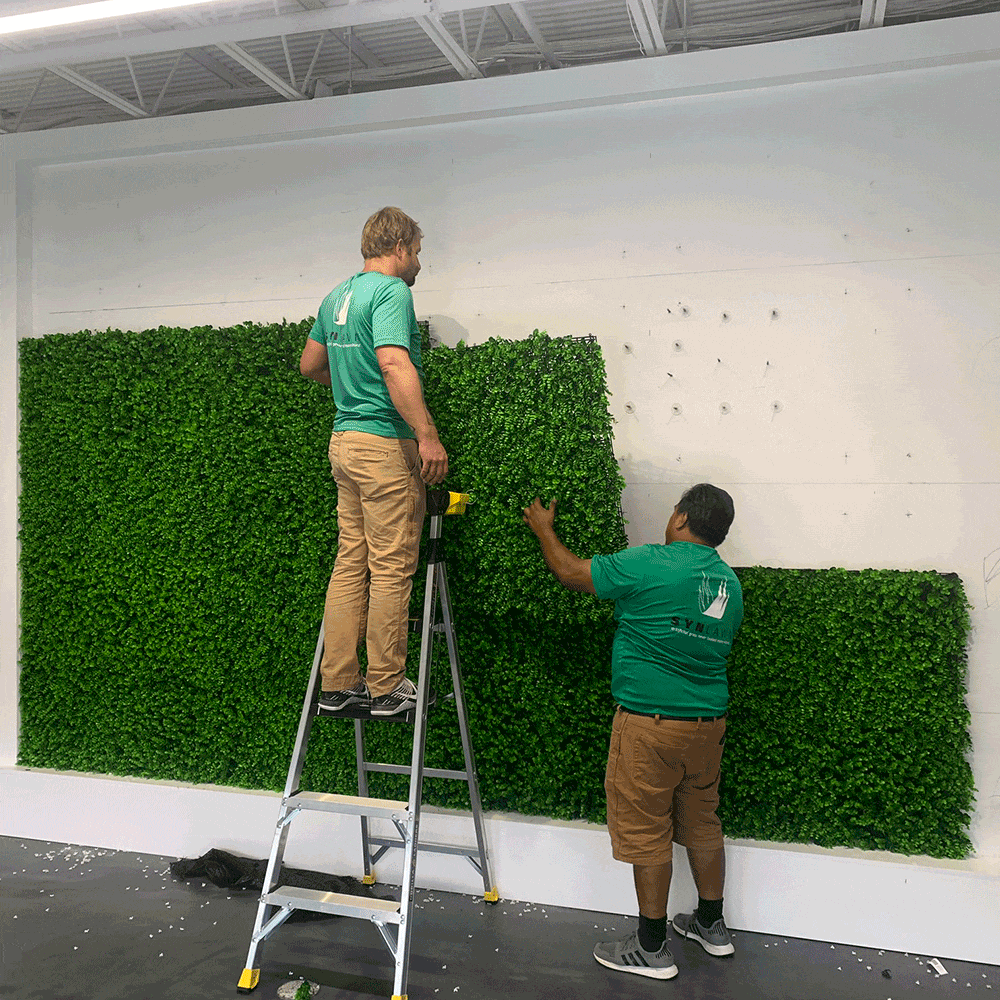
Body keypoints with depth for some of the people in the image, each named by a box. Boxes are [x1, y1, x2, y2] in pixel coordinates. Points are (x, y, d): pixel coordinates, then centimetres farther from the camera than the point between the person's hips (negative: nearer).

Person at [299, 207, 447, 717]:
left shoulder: (336, 297, 17)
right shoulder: (392, 292, -10)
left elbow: (309, 364, 26)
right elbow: (394, 364, -24)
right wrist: (428, 434, -27)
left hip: (344, 439, 9)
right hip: (386, 443, -9)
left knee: (350, 564, 10)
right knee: (392, 568, -2)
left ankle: (337, 683, 14)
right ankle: (386, 687, 5)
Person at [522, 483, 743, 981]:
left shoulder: (650, 565, -15)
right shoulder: (730, 584, 7)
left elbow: (571, 573, -7)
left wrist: (543, 529, 11)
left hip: (650, 722, -7)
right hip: (709, 721, 7)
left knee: (645, 831, 4)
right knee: (701, 823, 20)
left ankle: (651, 948, 14)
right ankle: (712, 925, 35)